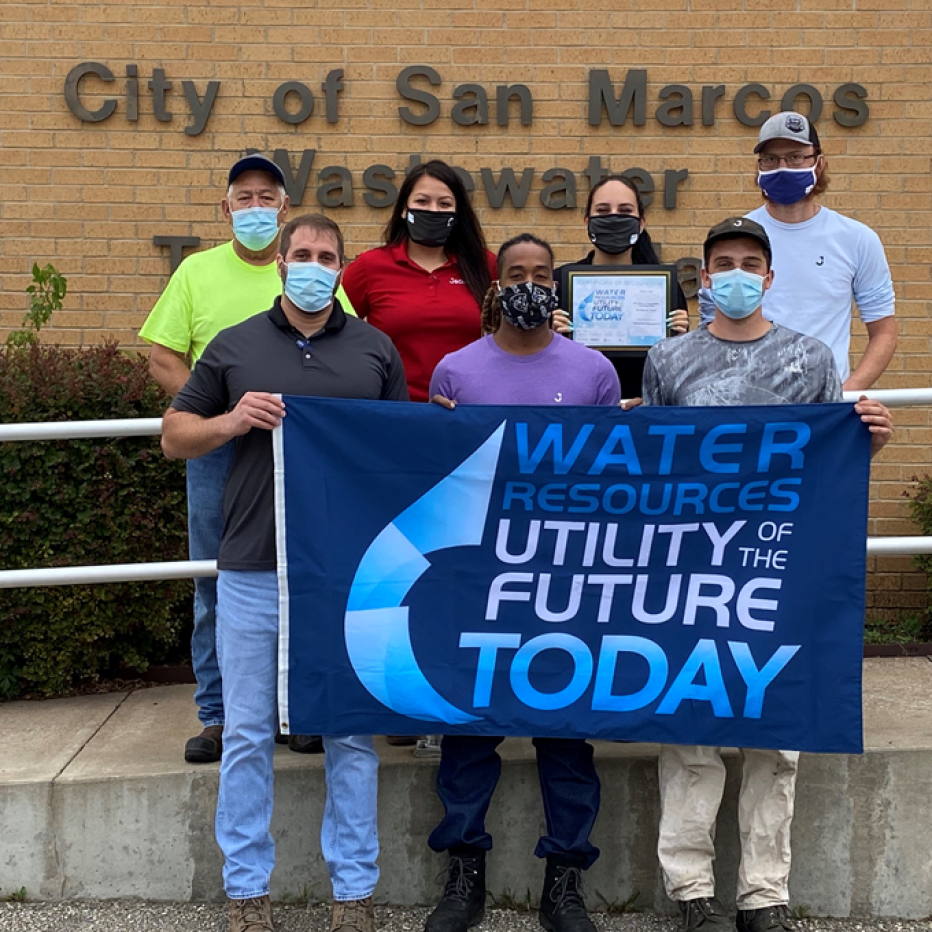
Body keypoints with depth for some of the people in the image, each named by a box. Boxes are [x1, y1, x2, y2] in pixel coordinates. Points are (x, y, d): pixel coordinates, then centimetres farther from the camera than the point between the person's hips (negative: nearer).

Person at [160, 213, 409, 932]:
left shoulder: (376, 350, 9)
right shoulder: (234, 347, 8)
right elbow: (175, 436, 12)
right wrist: (230, 422, -9)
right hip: (253, 573, 0)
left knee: (352, 735, 6)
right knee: (248, 736, 6)